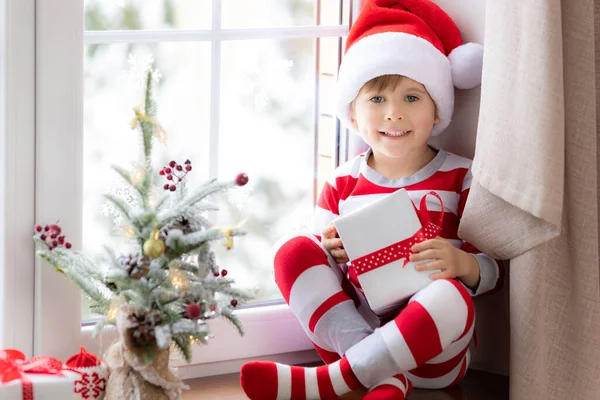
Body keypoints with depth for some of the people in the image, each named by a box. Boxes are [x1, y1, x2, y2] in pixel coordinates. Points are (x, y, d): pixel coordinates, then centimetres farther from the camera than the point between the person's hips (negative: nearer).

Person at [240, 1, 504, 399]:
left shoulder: (459, 178, 1)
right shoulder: (342, 184, 8)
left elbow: (494, 271, 0)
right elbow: (317, 263, 12)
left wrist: (464, 264, -23)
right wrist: (329, 252, -12)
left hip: (432, 345, -3)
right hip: (352, 329, 3)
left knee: (452, 296, -35)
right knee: (293, 250, -14)